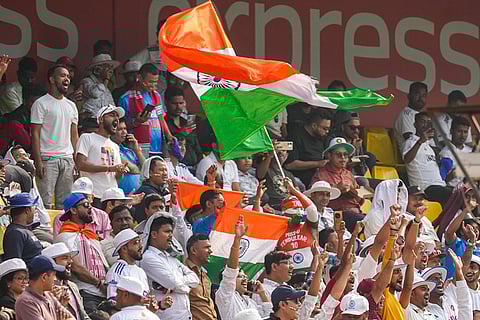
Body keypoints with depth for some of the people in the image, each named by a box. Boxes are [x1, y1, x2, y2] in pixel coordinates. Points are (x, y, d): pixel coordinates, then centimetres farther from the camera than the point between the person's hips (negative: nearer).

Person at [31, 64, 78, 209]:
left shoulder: (71, 106, 17)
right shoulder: (41, 104, -3)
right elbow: (35, 134, -7)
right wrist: (38, 162, -15)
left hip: (67, 159, 6)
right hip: (48, 158, -6)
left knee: (65, 202, 6)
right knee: (46, 201, -9)